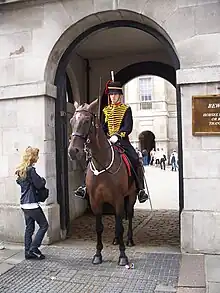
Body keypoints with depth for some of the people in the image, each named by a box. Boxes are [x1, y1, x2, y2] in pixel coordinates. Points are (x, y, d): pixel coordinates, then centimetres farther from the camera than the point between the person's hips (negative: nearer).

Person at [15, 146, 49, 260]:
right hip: (31, 203, -9)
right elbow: (40, 185, -17)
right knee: (44, 225, 3)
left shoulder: (20, 170, 10)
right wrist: (43, 180, 5)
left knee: (29, 227, 15)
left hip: (24, 203, 9)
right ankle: (33, 249, 4)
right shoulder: (31, 170, -18)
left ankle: (28, 252, 20)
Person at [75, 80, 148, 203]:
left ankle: (141, 189, -10)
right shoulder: (105, 110, 15)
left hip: (122, 140, -3)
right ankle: (86, 186, -5)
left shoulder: (126, 109, 3)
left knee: (135, 160, -21)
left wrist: (117, 135, -25)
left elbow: (128, 127, -9)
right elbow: (103, 127, 16)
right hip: (107, 141, 4)